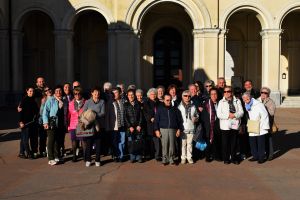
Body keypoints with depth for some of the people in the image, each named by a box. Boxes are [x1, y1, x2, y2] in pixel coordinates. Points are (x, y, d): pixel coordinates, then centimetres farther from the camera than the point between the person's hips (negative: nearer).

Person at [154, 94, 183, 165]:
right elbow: (156, 120, 6)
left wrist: (179, 129, 5)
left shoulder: (175, 109, 9)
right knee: (164, 145, -3)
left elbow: (179, 120, 12)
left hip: (172, 129, 1)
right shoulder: (160, 109, 7)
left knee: (172, 145, 0)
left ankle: (171, 159, 11)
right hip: (163, 129, -1)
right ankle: (165, 159, 7)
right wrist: (156, 130, -2)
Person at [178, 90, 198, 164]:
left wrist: (195, 118, -5)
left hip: (191, 128, 2)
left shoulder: (193, 106, 9)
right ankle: (183, 157, 12)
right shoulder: (179, 107, 0)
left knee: (190, 143, 7)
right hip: (182, 128, -2)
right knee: (183, 144, 2)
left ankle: (189, 157, 17)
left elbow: (197, 116, 17)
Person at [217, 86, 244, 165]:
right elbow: (219, 114, -5)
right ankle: (226, 159, 14)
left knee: (234, 143, 8)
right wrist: (228, 115, -15)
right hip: (225, 126, -1)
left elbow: (241, 112, 0)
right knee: (225, 143, 4)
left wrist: (234, 115, -17)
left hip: (235, 125, 1)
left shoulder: (237, 101, 9)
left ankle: (233, 158, 18)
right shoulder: (221, 102, 4)